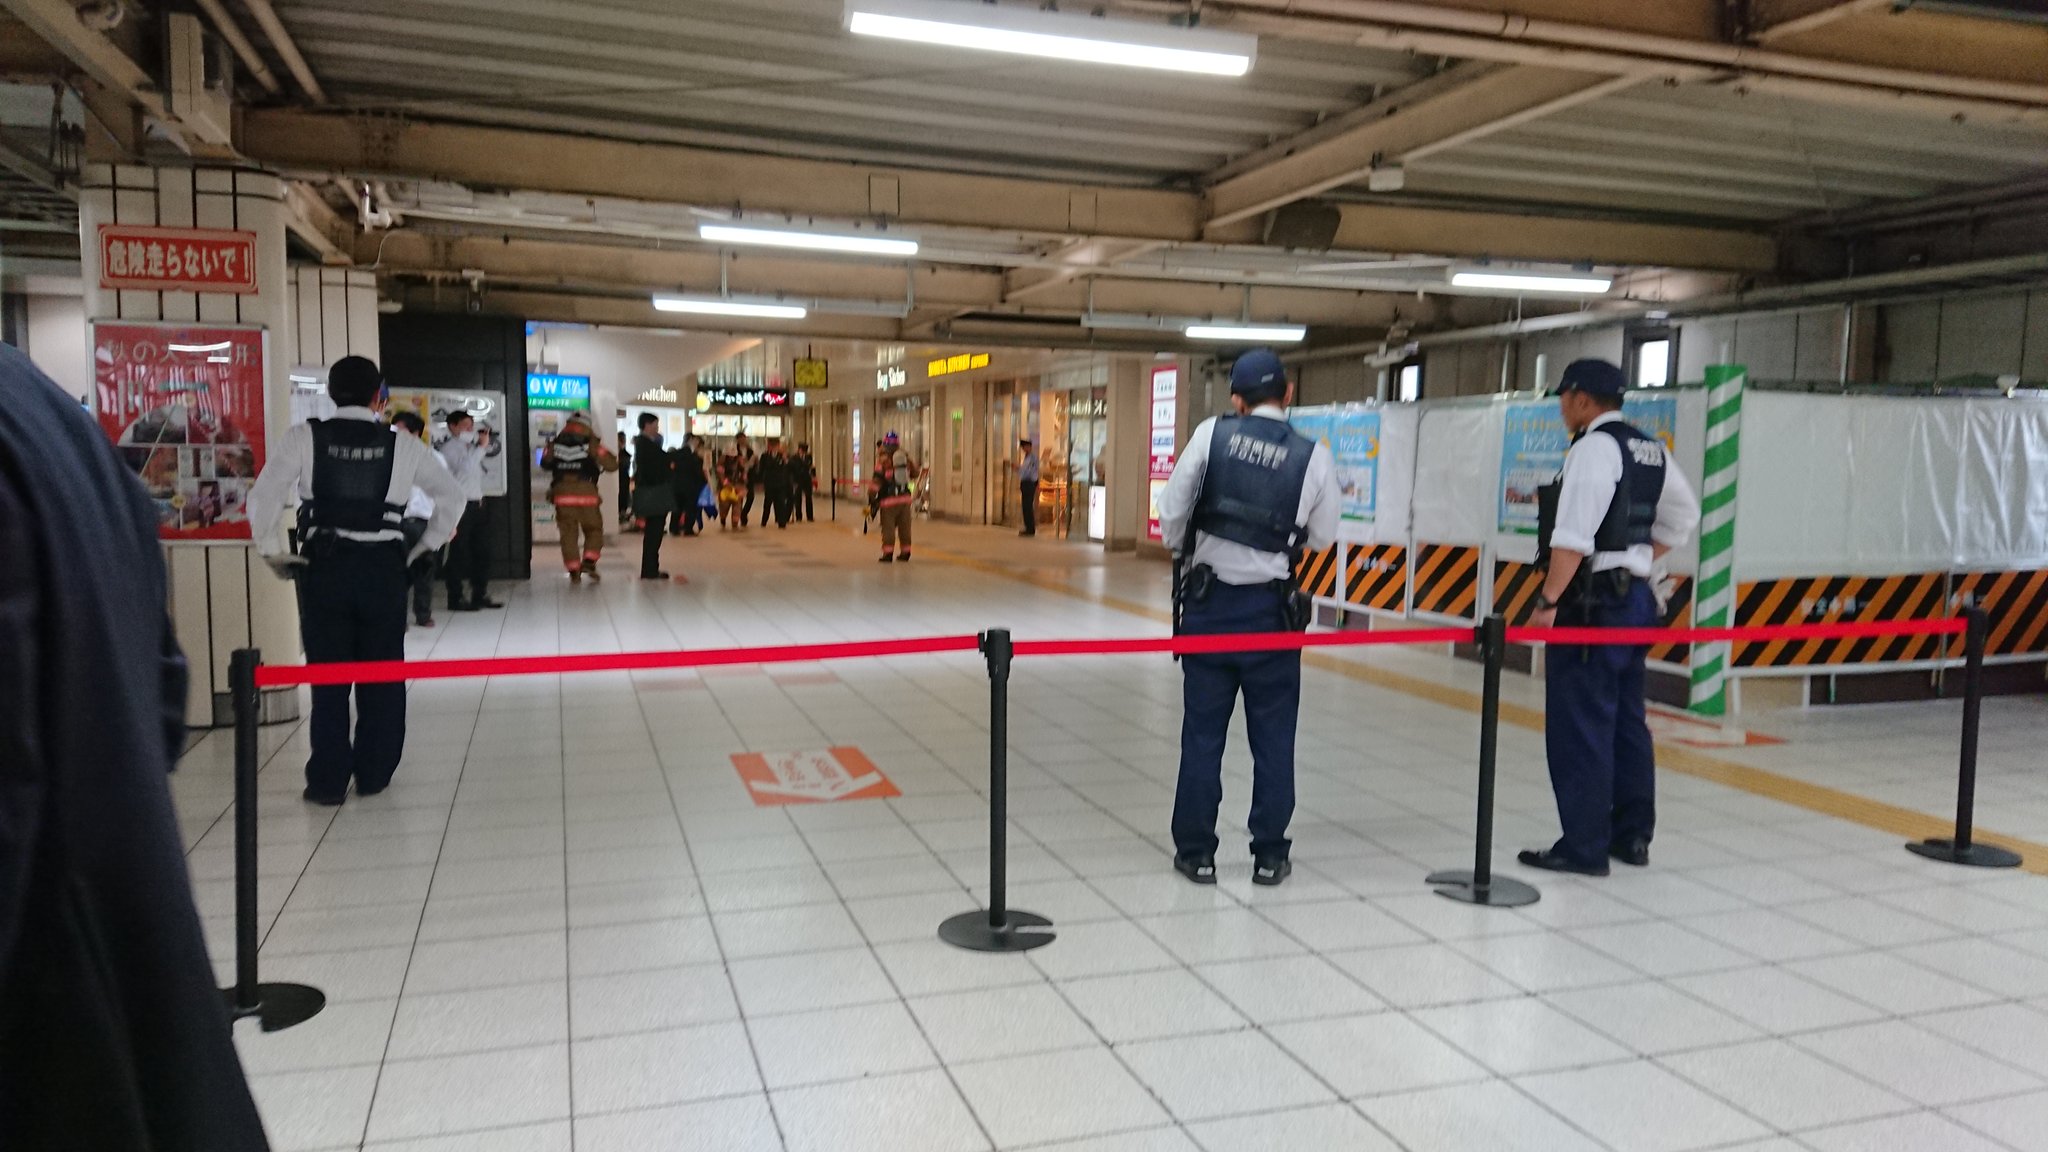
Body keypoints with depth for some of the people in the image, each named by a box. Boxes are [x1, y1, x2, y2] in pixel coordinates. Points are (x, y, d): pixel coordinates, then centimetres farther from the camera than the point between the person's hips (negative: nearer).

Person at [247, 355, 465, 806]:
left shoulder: (305, 438, -1)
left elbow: (262, 498, -8)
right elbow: (453, 498, 7)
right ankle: (374, 774, 16)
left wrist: (272, 551, 3)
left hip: (324, 568, 0)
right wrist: (422, 549, 14)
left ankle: (328, 781, 9)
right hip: (384, 569, 0)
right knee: (382, 677, 12)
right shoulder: (403, 446, 2)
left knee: (328, 676, 8)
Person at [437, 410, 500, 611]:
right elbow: (466, 468, -23)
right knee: (459, 554, -4)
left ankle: (480, 595, 20)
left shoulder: (471, 447, 16)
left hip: (478, 504, 8)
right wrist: (481, 447, -15)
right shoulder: (449, 448, -7)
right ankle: (455, 599, 1)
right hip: (461, 505, -8)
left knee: (482, 551, 11)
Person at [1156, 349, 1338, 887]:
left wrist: (1185, 550, 15)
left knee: (1202, 731, 8)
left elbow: (1172, 509, -4)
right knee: (1273, 736, 10)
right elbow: (1322, 535, 5)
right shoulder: (1313, 456, -4)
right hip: (1271, 606, 0)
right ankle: (1269, 854, 16)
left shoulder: (1211, 434, -5)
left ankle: (1196, 852, 15)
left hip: (1208, 600, 0)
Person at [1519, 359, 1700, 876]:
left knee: (1580, 726, -5)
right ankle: (1632, 835, 24)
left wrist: (1549, 599, -19)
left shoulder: (1593, 448, -13)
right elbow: (1683, 514, 24)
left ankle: (1583, 847, -1)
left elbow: (1573, 538, -22)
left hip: (1592, 602, -9)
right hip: (1635, 596, 9)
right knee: (1627, 722, 15)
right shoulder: (1651, 450, 14)